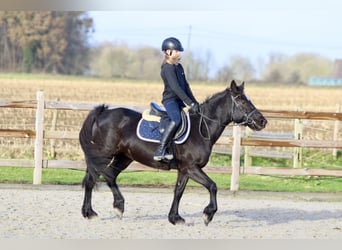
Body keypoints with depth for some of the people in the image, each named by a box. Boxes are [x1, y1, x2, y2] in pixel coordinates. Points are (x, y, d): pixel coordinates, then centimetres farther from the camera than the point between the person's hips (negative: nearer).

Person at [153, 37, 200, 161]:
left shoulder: (179, 67, 16)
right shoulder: (168, 68, -14)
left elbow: (186, 86, 19)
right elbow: (175, 87, -22)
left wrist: (195, 102, 10)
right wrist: (190, 103, -26)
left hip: (179, 101, 10)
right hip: (170, 100, -10)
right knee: (176, 120, -34)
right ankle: (160, 150, -37)